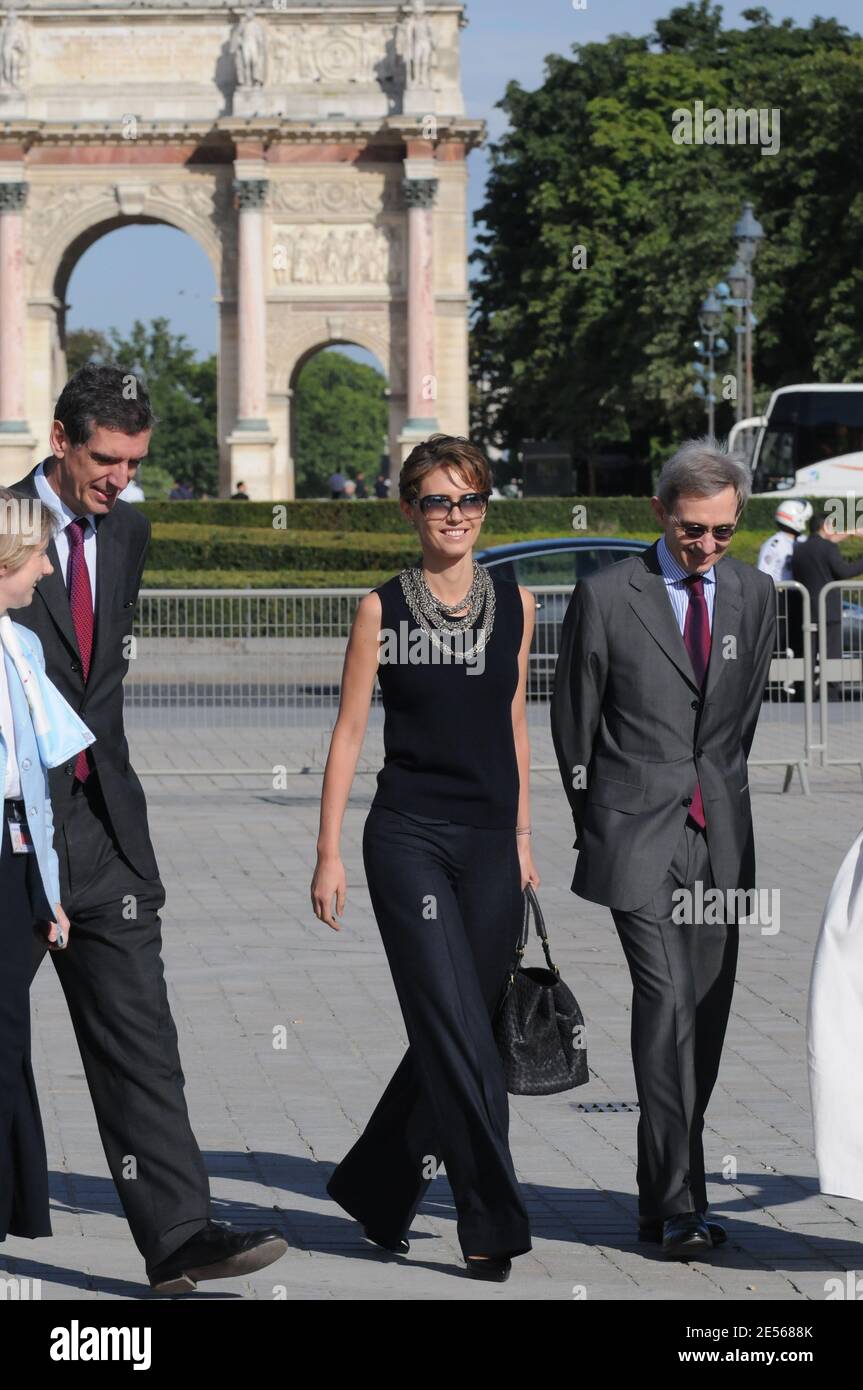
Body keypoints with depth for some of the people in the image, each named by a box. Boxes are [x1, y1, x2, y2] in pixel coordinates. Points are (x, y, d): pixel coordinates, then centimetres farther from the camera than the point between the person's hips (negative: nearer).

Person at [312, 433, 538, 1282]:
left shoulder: (515, 605, 9)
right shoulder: (382, 609, -1)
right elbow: (348, 733, 0)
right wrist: (329, 853, -3)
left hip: (490, 843, 4)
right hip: (408, 838, -4)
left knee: (448, 1033, 9)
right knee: (458, 1034, -11)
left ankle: (374, 1187, 27)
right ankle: (492, 1221, -8)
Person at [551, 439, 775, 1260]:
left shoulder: (753, 594, 8)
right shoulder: (606, 596, -5)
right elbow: (573, 721, 3)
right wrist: (597, 823, 10)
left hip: (719, 833, 5)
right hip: (638, 835, -5)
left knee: (706, 1015, 5)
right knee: (667, 1002, -14)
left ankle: (661, 1197, 15)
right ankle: (679, 1202, -11)